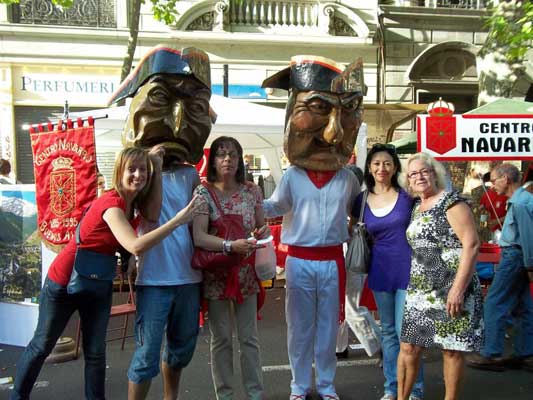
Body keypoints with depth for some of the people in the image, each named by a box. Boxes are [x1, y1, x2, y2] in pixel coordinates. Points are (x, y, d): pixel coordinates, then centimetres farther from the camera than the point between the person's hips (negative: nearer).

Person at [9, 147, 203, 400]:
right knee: (42, 346, 13)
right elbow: (136, 246, -40)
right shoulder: (111, 203, -29)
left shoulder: (133, 203, -4)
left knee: (96, 353, 9)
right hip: (65, 281, -6)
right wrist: (178, 220, -40)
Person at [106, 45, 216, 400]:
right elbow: (152, 214, -22)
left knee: (182, 347, 20)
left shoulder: (191, 174, 9)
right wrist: (154, 168, -20)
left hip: (189, 276, 6)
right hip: (155, 277, -5)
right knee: (147, 354, -1)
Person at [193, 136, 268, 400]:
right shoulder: (203, 192, -9)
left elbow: (261, 227, 13)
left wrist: (262, 232, -11)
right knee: (221, 339, 9)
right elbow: (198, 237, -19)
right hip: (215, 274, -2)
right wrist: (230, 245, -33)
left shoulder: (252, 191, 1)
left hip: (246, 273, 2)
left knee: (249, 338, 10)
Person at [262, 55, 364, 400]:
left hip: (332, 261, 2)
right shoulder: (292, 176, -3)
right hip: (299, 261, -1)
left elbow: (359, 208, 18)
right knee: (300, 327, 10)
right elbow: (274, 208, 5)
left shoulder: (347, 178, 2)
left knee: (328, 326, 14)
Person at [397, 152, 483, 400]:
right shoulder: (416, 208, 15)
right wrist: (413, 284, 14)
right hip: (420, 290, 7)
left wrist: (458, 288, -21)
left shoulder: (450, 202, -7)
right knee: (408, 347, 8)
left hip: (450, 288, -7)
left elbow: (471, 244, -15)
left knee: (452, 349, 4)